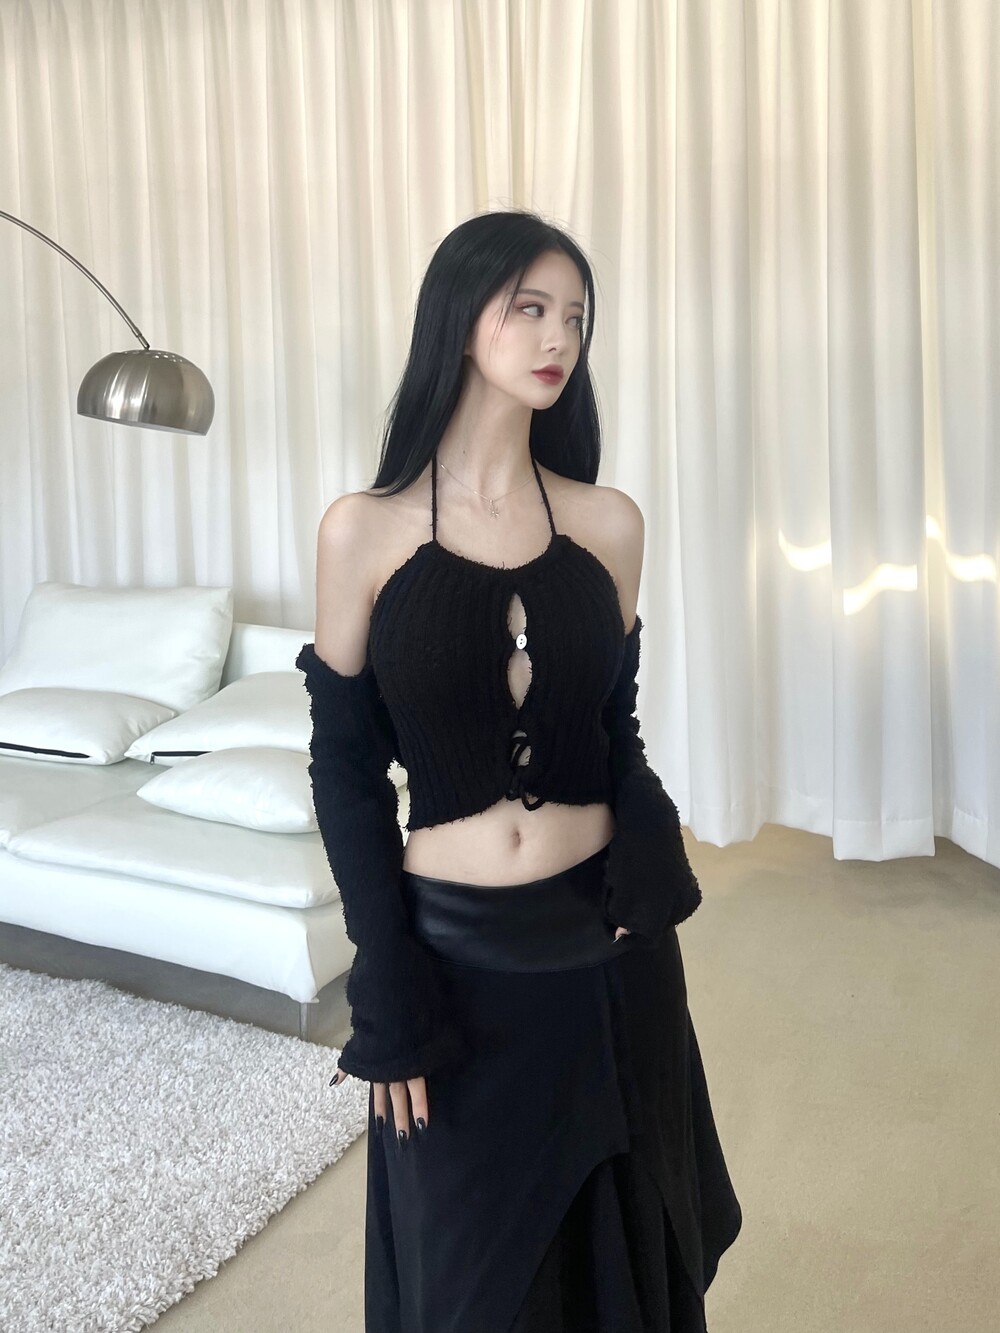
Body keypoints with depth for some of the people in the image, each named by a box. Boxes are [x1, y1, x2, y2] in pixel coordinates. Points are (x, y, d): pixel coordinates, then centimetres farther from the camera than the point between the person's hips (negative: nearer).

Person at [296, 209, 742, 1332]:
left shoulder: (609, 523, -1)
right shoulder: (362, 531, -8)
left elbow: (616, 731, 7)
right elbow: (345, 770, -5)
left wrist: (649, 867, -12)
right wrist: (388, 1004, -7)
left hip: (607, 951, 2)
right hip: (453, 951, -2)